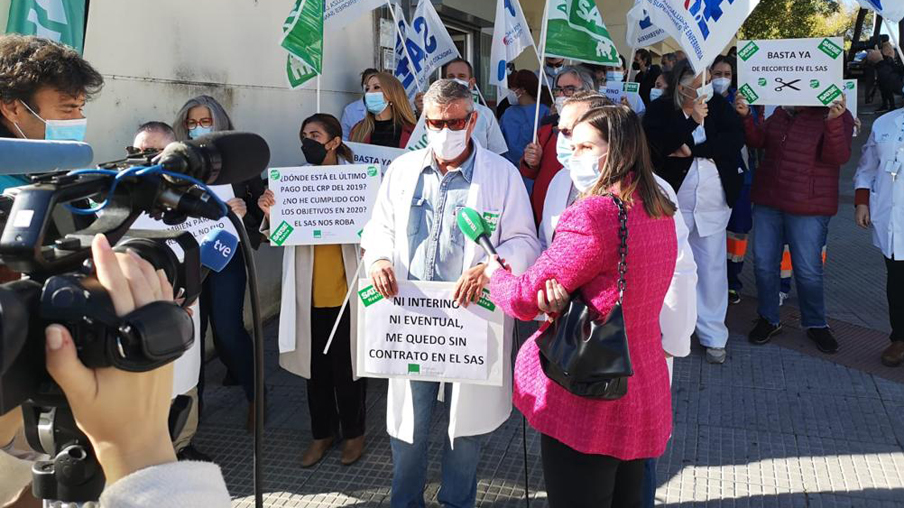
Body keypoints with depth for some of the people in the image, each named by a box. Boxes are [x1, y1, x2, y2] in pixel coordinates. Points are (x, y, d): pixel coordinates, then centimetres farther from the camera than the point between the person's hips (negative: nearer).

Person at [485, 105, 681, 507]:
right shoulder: (660, 212, 6)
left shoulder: (593, 214, -23)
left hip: (587, 401, -8)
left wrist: (493, 272, 2)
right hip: (642, 396, 8)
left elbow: (525, 298, -18)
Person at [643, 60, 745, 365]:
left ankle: (713, 335, 15)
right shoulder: (660, 110, -3)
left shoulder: (718, 105, 4)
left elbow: (736, 138, -8)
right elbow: (660, 144, -19)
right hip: (672, 203, -1)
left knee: (712, 268, 4)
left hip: (713, 204, 2)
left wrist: (693, 149, -14)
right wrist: (692, 120, -18)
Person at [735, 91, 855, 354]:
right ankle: (769, 319, 25)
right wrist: (745, 115, -7)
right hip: (767, 200, 5)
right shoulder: (782, 112, 9)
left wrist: (834, 121, -32)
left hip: (808, 207, -5)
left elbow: (837, 157, -16)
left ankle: (816, 324, 22)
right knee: (764, 264, 9)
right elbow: (758, 140, 10)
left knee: (808, 270, 1)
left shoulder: (839, 116, -7)